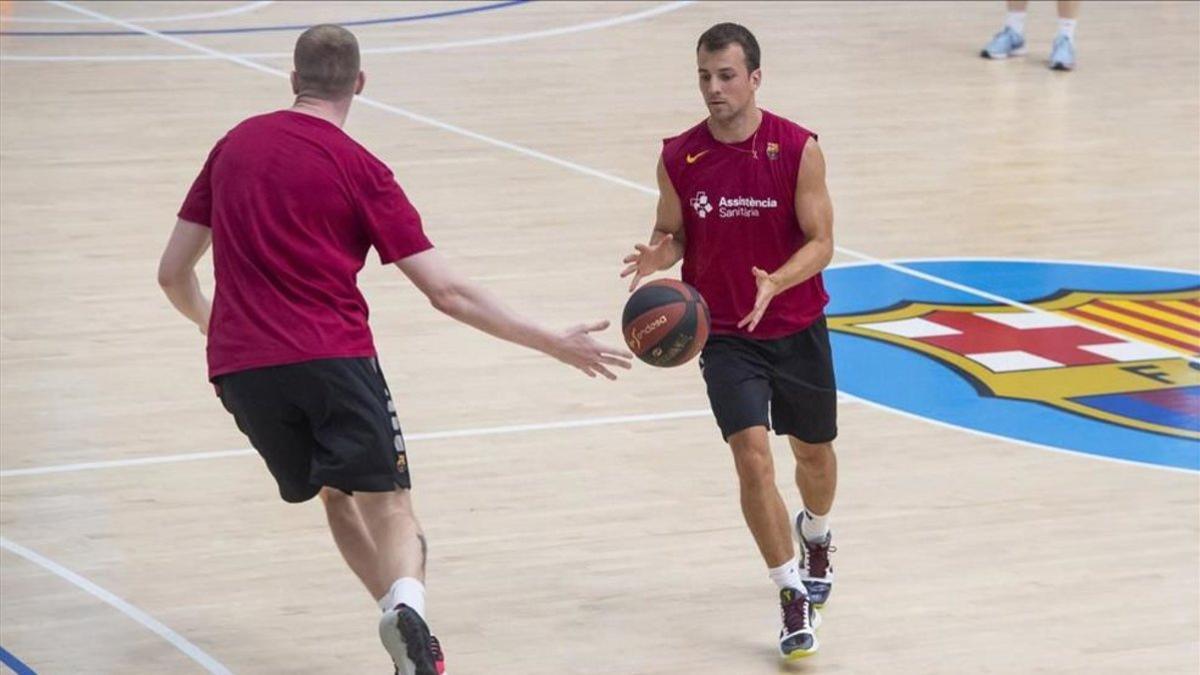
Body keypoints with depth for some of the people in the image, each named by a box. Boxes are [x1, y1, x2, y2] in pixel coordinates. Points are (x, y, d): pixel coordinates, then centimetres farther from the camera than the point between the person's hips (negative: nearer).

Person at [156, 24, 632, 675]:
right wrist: (554, 343, 2)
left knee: (335, 496, 21)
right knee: (389, 511, -3)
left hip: (238, 368, 4)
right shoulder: (360, 169, 1)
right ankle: (406, 605, -35)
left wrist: (213, 321, 41)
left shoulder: (233, 145, 14)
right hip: (333, 357, -4)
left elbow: (173, 275, 19)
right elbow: (447, 293, -3)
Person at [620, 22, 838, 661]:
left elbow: (820, 242, -12)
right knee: (752, 458, -16)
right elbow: (672, 236, 3)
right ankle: (793, 596, -8)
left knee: (814, 451, 19)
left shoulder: (798, 149, -13)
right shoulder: (679, 157, -8)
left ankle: (815, 537, 52)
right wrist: (656, 256, -21)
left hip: (797, 327, 0)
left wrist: (775, 283, -31)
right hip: (724, 334, 0)